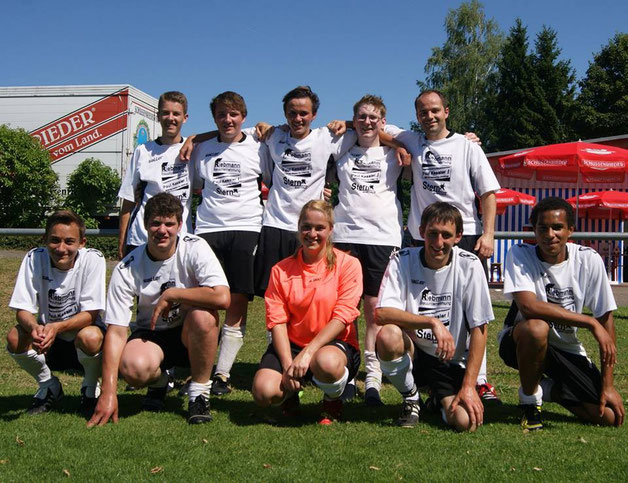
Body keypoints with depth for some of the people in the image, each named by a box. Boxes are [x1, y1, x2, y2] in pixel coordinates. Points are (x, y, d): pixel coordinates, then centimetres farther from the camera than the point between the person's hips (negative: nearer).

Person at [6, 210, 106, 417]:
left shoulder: (92, 259, -20)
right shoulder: (34, 258, -13)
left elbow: (91, 314, -21)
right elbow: (23, 309, -13)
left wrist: (57, 327, -40)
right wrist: (34, 328, -37)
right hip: (49, 340, 3)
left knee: (89, 337, -36)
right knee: (15, 338, -25)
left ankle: (90, 389, -2)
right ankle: (49, 387, 4)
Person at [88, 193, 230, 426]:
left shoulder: (194, 248, -16)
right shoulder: (127, 268, -13)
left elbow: (222, 297, -30)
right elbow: (116, 331, -16)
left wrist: (170, 295, -23)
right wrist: (108, 393, -24)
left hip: (191, 335, -1)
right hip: (151, 336, 1)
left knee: (203, 315, -35)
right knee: (133, 368, -32)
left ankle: (199, 392, -12)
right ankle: (158, 382, 8)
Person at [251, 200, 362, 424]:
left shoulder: (347, 264, -4)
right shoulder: (281, 269, 4)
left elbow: (342, 317, -12)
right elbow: (277, 321, -3)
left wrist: (308, 353, -23)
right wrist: (288, 365, -18)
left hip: (335, 343, -2)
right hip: (291, 344, 2)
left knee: (326, 362, -40)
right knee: (264, 392, -25)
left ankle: (333, 401, -1)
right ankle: (292, 390, 15)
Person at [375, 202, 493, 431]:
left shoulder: (469, 265, -10)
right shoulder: (402, 260, -10)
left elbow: (479, 328, -9)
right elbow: (381, 313, -23)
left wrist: (469, 386, -14)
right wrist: (432, 322, -33)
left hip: (452, 360, 0)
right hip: (412, 352, 0)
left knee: (465, 422, -23)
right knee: (388, 336, -33)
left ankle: (441, 400, 18)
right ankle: (411, 397, -2)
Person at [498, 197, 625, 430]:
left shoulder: (589, 260, -11)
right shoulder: (519, 254, -17)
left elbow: (606, 318, -7)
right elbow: (528, 306, -32)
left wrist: (608, 385, -9)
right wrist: (591, 322, -30)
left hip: (566, 350, 3)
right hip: (520, 341, -3)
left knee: (610, 415, -12)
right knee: (536, 327, -38)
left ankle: (547, 389, 18)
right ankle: (529, 399, -10)